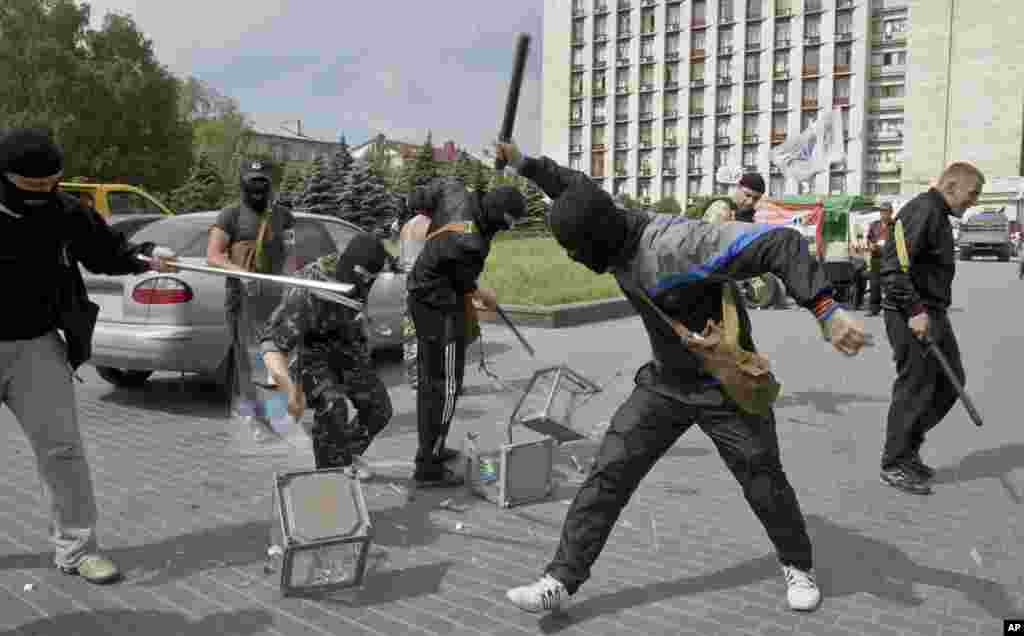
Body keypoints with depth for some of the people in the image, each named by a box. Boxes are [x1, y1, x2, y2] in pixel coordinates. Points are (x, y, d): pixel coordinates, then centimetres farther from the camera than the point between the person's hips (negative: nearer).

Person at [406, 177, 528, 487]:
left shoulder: (456, 192, -7)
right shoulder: (469, 242, -30)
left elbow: (417, 199, 10)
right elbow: (463, 284, -14)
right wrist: (485, 296, 6)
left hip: (423, 297, 10)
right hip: (441, 309, -10)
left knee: (430, 380, 19)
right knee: (444, 387, -4)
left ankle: (430, 448, 33)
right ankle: (429, 468, 0)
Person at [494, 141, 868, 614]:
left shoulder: (676, 244, -33)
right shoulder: (616, 231, -8)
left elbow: (779, 244, -35)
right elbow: (577, 189, 12)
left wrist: (826, 311, -42)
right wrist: (523, 163, 9)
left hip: (727, 387, -6)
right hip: (665, 383, 6)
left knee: (764, 485, 12)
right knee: (608, 474, -2)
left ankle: (798, 565, 40)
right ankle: (562, 580, 7)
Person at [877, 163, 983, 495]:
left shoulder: (939, 215, 16)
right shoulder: (922, 210, -16)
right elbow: (893, 265, -24)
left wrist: (934, 312, 18)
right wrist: (915, 311, -25)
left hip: (933, 314, 10)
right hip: (913, 317, -10)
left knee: (950, 380, 15)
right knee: (915, 388, -2)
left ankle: (907, 446, 25)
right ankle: (894, 464, 11)